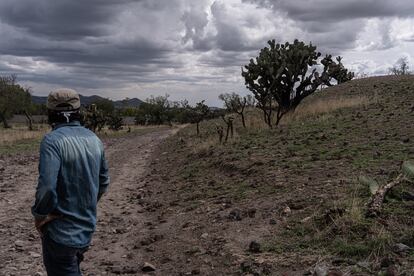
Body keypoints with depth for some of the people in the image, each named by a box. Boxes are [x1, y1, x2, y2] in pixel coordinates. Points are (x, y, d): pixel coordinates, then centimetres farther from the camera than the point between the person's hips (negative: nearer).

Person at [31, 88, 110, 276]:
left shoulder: (52, 140, -19)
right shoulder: (94, 139, 3)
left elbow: (46, 186, -27)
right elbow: (103, 182, 10)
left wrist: (39, 215, -11)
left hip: (61, 232, -7)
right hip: (87, 229, 7)